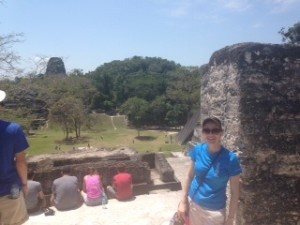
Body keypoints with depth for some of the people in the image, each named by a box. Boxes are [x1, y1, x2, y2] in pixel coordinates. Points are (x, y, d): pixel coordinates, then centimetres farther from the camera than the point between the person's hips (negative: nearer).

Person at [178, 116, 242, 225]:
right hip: (192, 204, 3)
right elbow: (189, 176, 2)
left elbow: (234, 192, -11)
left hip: (215, 211, -3)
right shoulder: (198, 150, -10)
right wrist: (183, 201, 0)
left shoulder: (231, 159, -19)